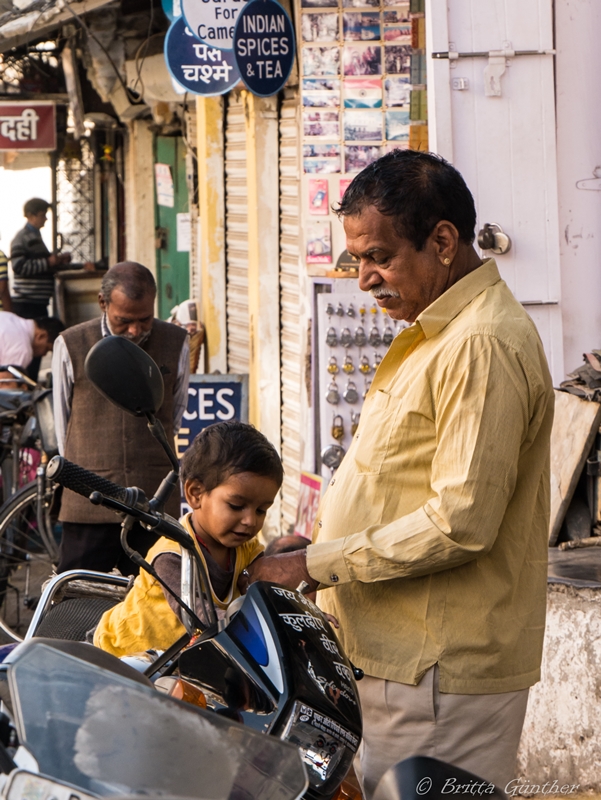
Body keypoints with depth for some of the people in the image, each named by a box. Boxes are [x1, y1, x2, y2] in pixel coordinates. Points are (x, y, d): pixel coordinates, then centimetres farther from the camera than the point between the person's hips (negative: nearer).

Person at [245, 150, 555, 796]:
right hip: (400, 655, 10)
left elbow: (462, 522, -24)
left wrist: (319, 565, -18)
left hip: (440, 673, -10)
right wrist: (322, 534, 14)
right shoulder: (435, 333, 17)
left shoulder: (482, 345, -18)